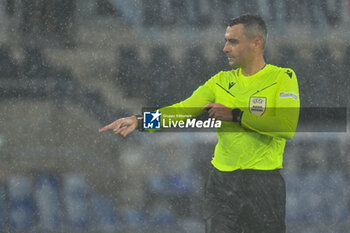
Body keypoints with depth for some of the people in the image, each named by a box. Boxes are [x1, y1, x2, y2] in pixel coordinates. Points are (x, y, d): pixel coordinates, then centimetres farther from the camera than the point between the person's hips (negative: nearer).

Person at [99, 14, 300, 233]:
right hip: (221, 182, 4)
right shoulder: (221, 81, 12)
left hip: (264, 183, -4)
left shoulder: (283, 77, -2)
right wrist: (139, 120, -12)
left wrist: (235, 115, -15)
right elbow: (183, 109, 2)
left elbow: (288, 126, -18)